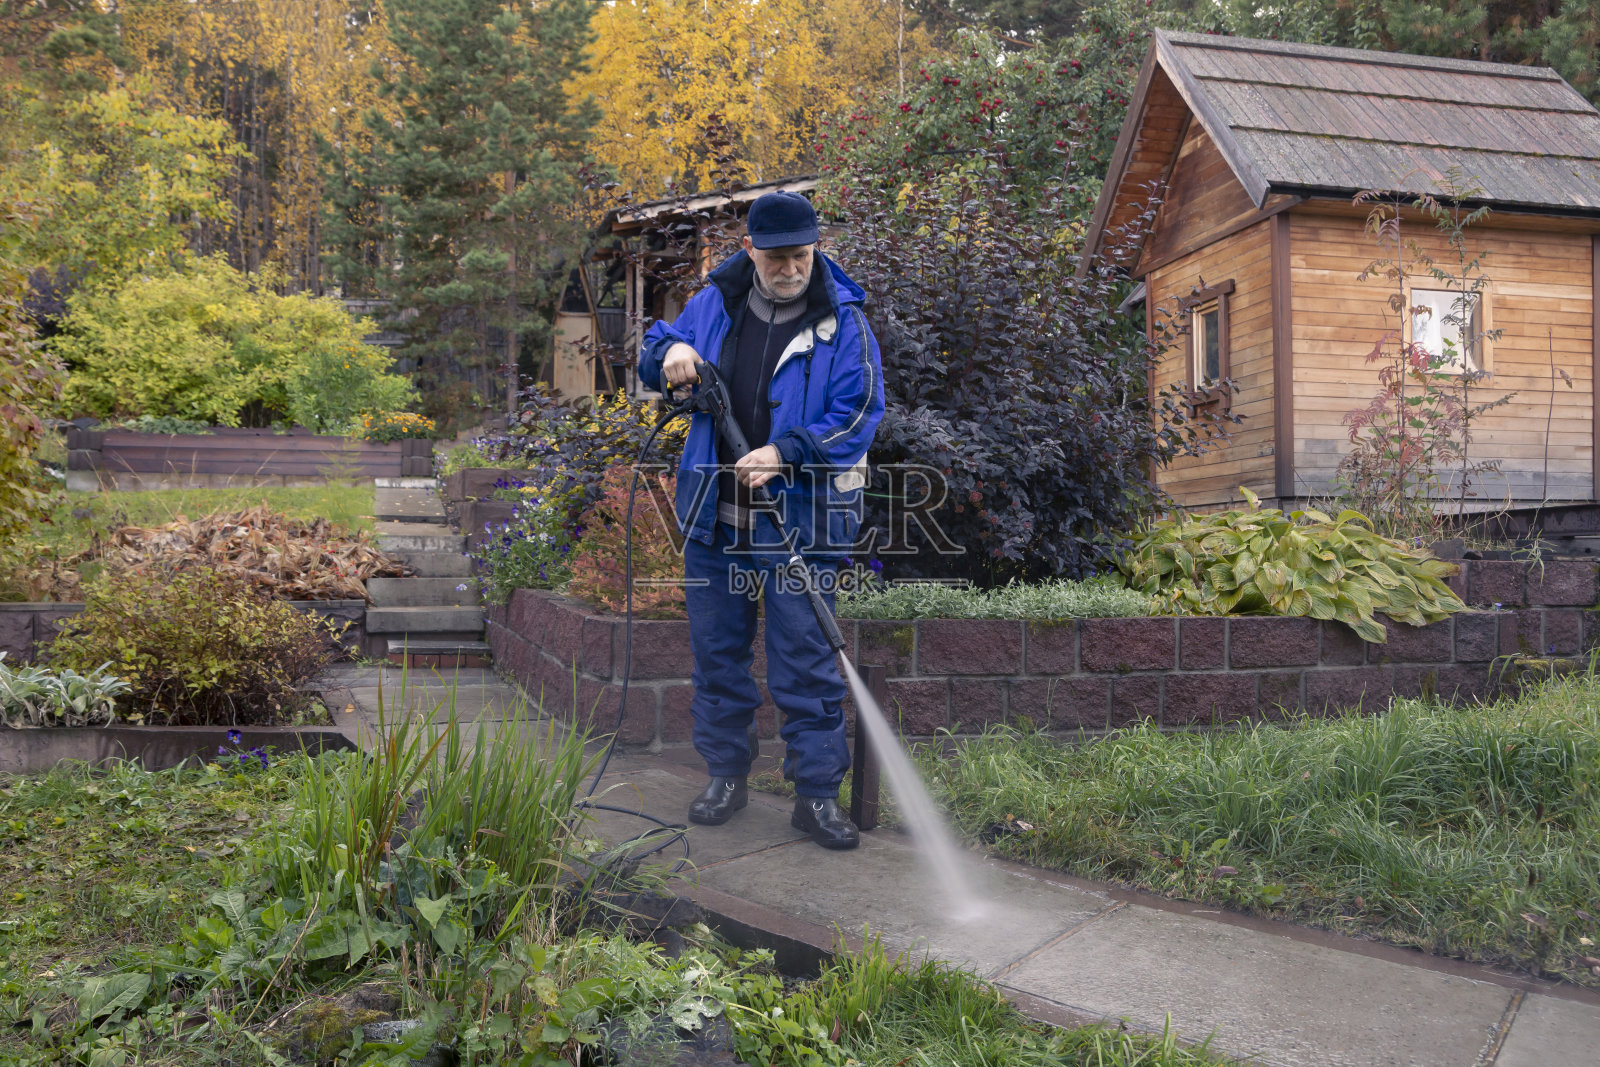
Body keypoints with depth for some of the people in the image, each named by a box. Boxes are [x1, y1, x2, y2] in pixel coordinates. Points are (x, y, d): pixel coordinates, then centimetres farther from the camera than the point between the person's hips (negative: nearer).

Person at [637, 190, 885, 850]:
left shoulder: (842, 323, -4)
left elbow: (858, 414, -8)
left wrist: (786, 453, -20)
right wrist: (671, 352, -5)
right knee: (716, 651, 12)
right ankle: (725, 774, 28)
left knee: (806, 661, 0)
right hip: (714, 516, 4)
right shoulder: (712, 305, 7)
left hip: (800, 523, -4)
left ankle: (817, 791, 12)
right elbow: (653, 356, 20)